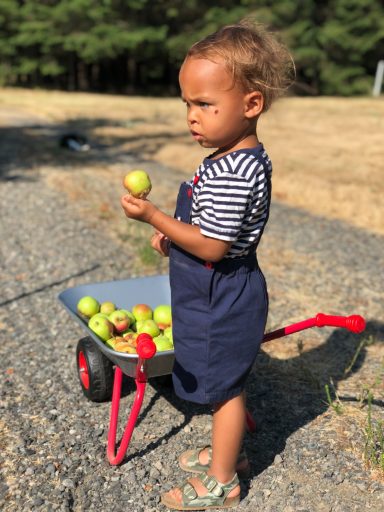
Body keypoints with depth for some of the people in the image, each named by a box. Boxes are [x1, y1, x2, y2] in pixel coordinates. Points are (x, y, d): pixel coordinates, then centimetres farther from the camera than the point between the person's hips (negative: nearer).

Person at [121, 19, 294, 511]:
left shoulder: (233, 173, -28)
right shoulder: (238, 158, 4)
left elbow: (211, 248, -26)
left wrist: (154, 217, -24)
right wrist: (174, 235, 5)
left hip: (223, 301, -9)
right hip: (220, 297, 9)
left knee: (224, 385, 8)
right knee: (224, 382, 23)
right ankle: (228, 451, 44)